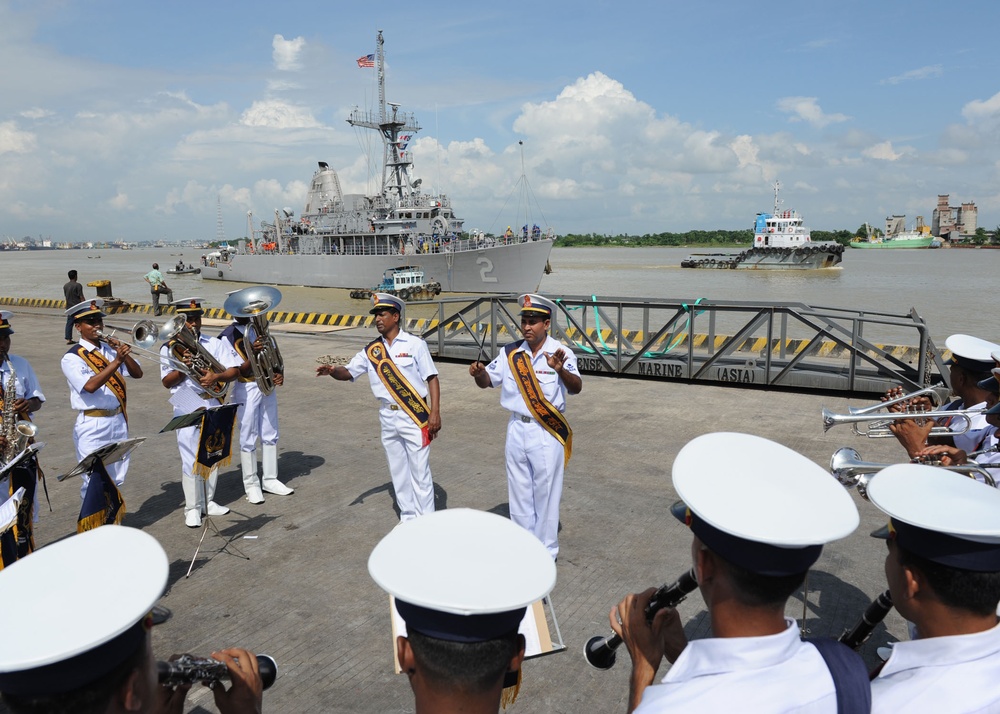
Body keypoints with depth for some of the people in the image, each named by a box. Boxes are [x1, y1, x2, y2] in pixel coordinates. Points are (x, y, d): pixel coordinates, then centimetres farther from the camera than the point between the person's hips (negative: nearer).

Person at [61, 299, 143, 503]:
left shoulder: (111, 348, 8)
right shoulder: (72, 357, -9)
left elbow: (137, 373, 2)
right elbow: (90, 386, -24)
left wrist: (124, 354, -13)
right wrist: (117, 361, -28)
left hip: (119, 421, 6)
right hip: (93, 426, -5)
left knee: (116, 479, 16)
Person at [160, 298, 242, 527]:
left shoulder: (215, 344, 3)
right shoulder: (169, 349, 0)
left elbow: (235, 370, -4)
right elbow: (167, 382, -6)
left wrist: (216, 376, -22)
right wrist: (183, 367, -22)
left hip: (214, 408, 3)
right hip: (186, 411, -2)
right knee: (190, 461, 0)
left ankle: (209, 502, 27)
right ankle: (192, 508, 13)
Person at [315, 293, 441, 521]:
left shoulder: (414, 344, -8)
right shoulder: (371, 350, 6)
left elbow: (431, 378, -7)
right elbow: (348, 372, 6)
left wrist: (435, 412, -14)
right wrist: (332, 370, -17)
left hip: (415, 416, -5)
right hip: (388, 417, 5)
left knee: (419, 470, 2)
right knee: (398, 471, 14)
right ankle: (408, 517, 28)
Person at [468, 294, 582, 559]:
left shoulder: (560, 353, -13)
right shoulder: (510, 353, 0)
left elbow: (576, 388, -27)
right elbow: (487, 381, 5)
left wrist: (561, 370, -47)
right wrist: (478, 373, -18)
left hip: (547, 433, -4)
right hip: (517, 430, 4)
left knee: (546, 493, 8)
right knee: (519, 492, 16)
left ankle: (546, 550, 24)